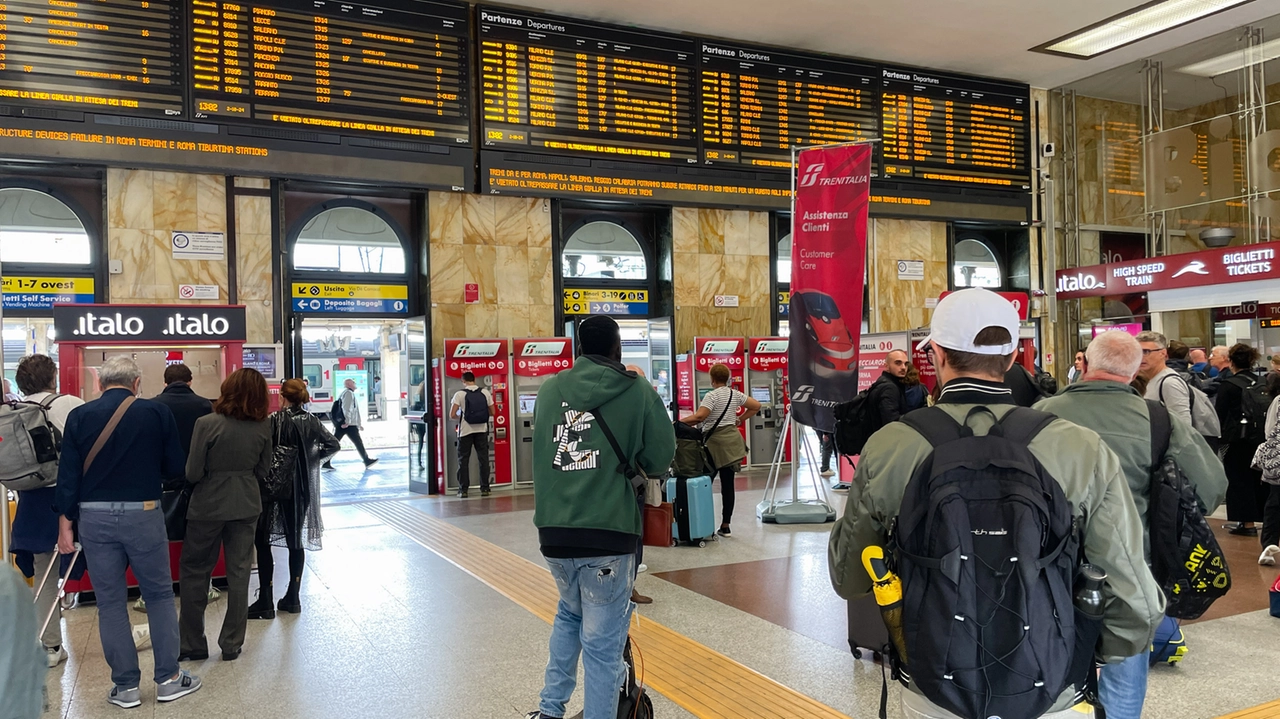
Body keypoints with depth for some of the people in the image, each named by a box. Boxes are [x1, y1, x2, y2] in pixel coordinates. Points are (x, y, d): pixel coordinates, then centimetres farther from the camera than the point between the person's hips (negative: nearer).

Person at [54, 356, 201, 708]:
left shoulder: (79, 416, -1)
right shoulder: (157, 412, -5)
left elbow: (68, 474, -2)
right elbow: (175, 468, -1)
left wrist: (65, 522, 4)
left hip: (94, 517, 1)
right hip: (143, 514, -1)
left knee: (110, 602, 10)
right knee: (159, 595, 11)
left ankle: (125, 686, 16)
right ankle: (168, 678, 16)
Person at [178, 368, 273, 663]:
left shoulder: (207, 424, -16)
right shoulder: (263, 427, -5)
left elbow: (193, 473, -12)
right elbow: (263, 470, 5)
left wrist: (213, 476, 7)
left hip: (208, 505, -3)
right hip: (246, 505, 3)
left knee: (194, 572, 12)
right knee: (239, 573, 10)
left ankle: (193, 644, 18)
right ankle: (232, 645, 16)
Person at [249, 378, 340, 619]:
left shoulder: (274, 421, -13)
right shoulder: (312, 421, 1)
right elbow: (333, 445, 0)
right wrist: (312, 459, 5)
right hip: (303, 489, 5)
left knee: (262, 541, 4)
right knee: (296, 541, 13)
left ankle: (266, 601, 1)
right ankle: (292, 598, 15)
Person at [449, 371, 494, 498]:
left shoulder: (459, 394, -7)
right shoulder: (485, 392, 1)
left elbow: (452, 415, -11)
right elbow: (492, 413, 5)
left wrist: (459, 417, 10)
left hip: (465, 430, -2)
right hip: (481, 429, 2)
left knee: (463, 460, 7)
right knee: (483, 459, 8)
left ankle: (463, 490, 7)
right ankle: (484, 488, 9)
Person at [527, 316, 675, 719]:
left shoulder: (550, 390, 6)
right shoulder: (637, 391, -4)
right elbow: (659, 460, -2)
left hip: (554, 530, 5)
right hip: (608, 532, -4)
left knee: (570, 614, 28)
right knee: (602, 643, 5)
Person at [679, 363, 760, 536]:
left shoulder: (712, 396, -11)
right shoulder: (735, 394, 10)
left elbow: (699, 417, -21)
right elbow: (756, 406, 14)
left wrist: (679, 422, -13)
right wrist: (739, 420, 18)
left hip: (716, 443, -7)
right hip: (732, 441, 7)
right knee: (728, 483, 7)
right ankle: (725, 525, 11)